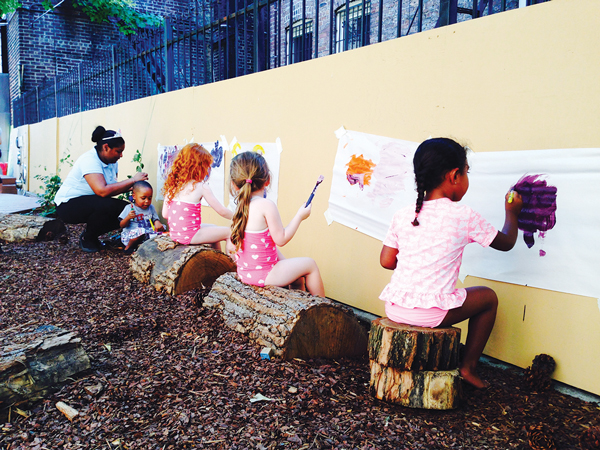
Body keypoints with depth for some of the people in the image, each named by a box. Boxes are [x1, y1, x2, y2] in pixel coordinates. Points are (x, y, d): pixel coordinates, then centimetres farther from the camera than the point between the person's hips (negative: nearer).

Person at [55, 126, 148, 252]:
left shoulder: (112, 162, 3)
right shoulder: (89, 160, -25)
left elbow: (111, 189, 3)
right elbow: (102, 191, -37)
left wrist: (129, 187, -16)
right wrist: (132, 180, -32)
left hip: (90, 204, 9)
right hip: (68, 205, -8)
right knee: (107, 206, -35)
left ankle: (92, 236, 7)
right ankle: (87, 238, -7)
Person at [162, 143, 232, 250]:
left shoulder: (172, 185, 4)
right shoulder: (201, 186, -14)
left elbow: (165, 214, 7)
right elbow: (222, 211, -10)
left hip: (174, 234, 8)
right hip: (190, 236, -8)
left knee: (214, 229, 28)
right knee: (229, 233, 4)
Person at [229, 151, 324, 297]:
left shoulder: (239, 207, 0)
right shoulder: (266, 205, -21)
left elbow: (232, 246, 5)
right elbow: (281, 239, -19)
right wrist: (299, 216, -9)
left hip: (243, 273, 8)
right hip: (262, 276, -8)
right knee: (310, 264, 9)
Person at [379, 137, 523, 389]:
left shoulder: (402, 215, 7)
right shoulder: (464, 217, -4)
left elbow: (386, 261, 8)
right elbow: (506, 243, 11)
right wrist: (511, 212, 28)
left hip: (394, 309, 5)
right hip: (431, 314, -5)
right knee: (488, 297, 19)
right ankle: (468, 367, 24)